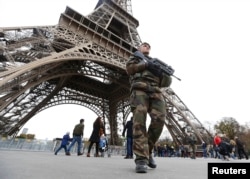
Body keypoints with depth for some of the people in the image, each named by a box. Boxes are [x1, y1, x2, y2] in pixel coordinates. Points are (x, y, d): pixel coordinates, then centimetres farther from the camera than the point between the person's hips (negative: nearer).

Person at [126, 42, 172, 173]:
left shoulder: (155, 61, 38)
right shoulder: (135, 56, 30)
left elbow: (164, 82, 26)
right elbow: (129, 68, 8)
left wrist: (164, 74, 1)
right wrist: (147, 65, -2)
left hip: (155, 90, 4)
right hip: (140, 87, -3)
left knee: (159, 118, -18)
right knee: (140, 119, -21)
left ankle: (148, 150, 1)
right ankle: (141, 159, -22)